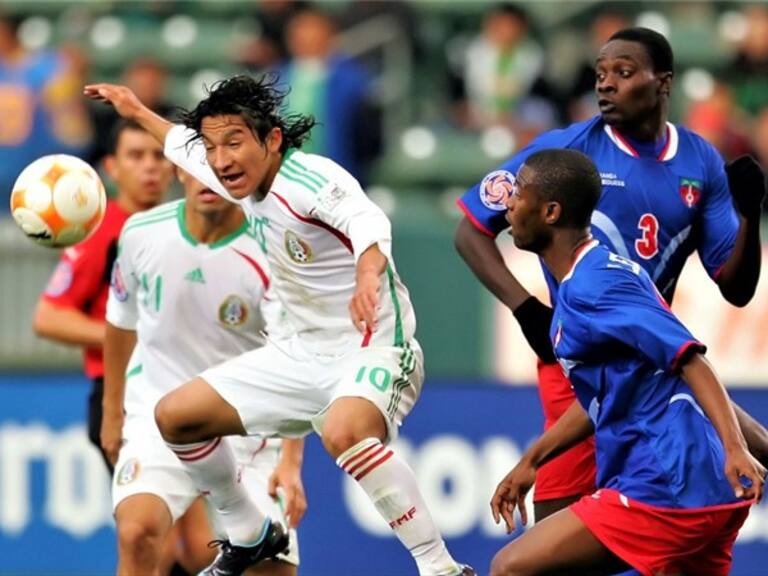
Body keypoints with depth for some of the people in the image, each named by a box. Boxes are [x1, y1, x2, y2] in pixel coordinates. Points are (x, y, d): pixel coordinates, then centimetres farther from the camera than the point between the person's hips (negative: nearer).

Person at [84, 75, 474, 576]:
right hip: (309, 351, 9)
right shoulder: (248, 182, 2)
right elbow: (188, 146, 27)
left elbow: (366, 218, -46)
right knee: (175, 416, 9)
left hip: (375, 347, -9)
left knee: (343, 431, -41)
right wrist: (138, 112, 39)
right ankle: (250, 536, 28)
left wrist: (368, 268, -65)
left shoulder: (309, 179, -23)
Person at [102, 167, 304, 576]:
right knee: (137, 532, -25)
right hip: (158, 416, 1)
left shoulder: (267, 255, -17)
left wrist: (291, 462, -37)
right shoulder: (141, 234, -7)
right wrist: (112, 411, 21)